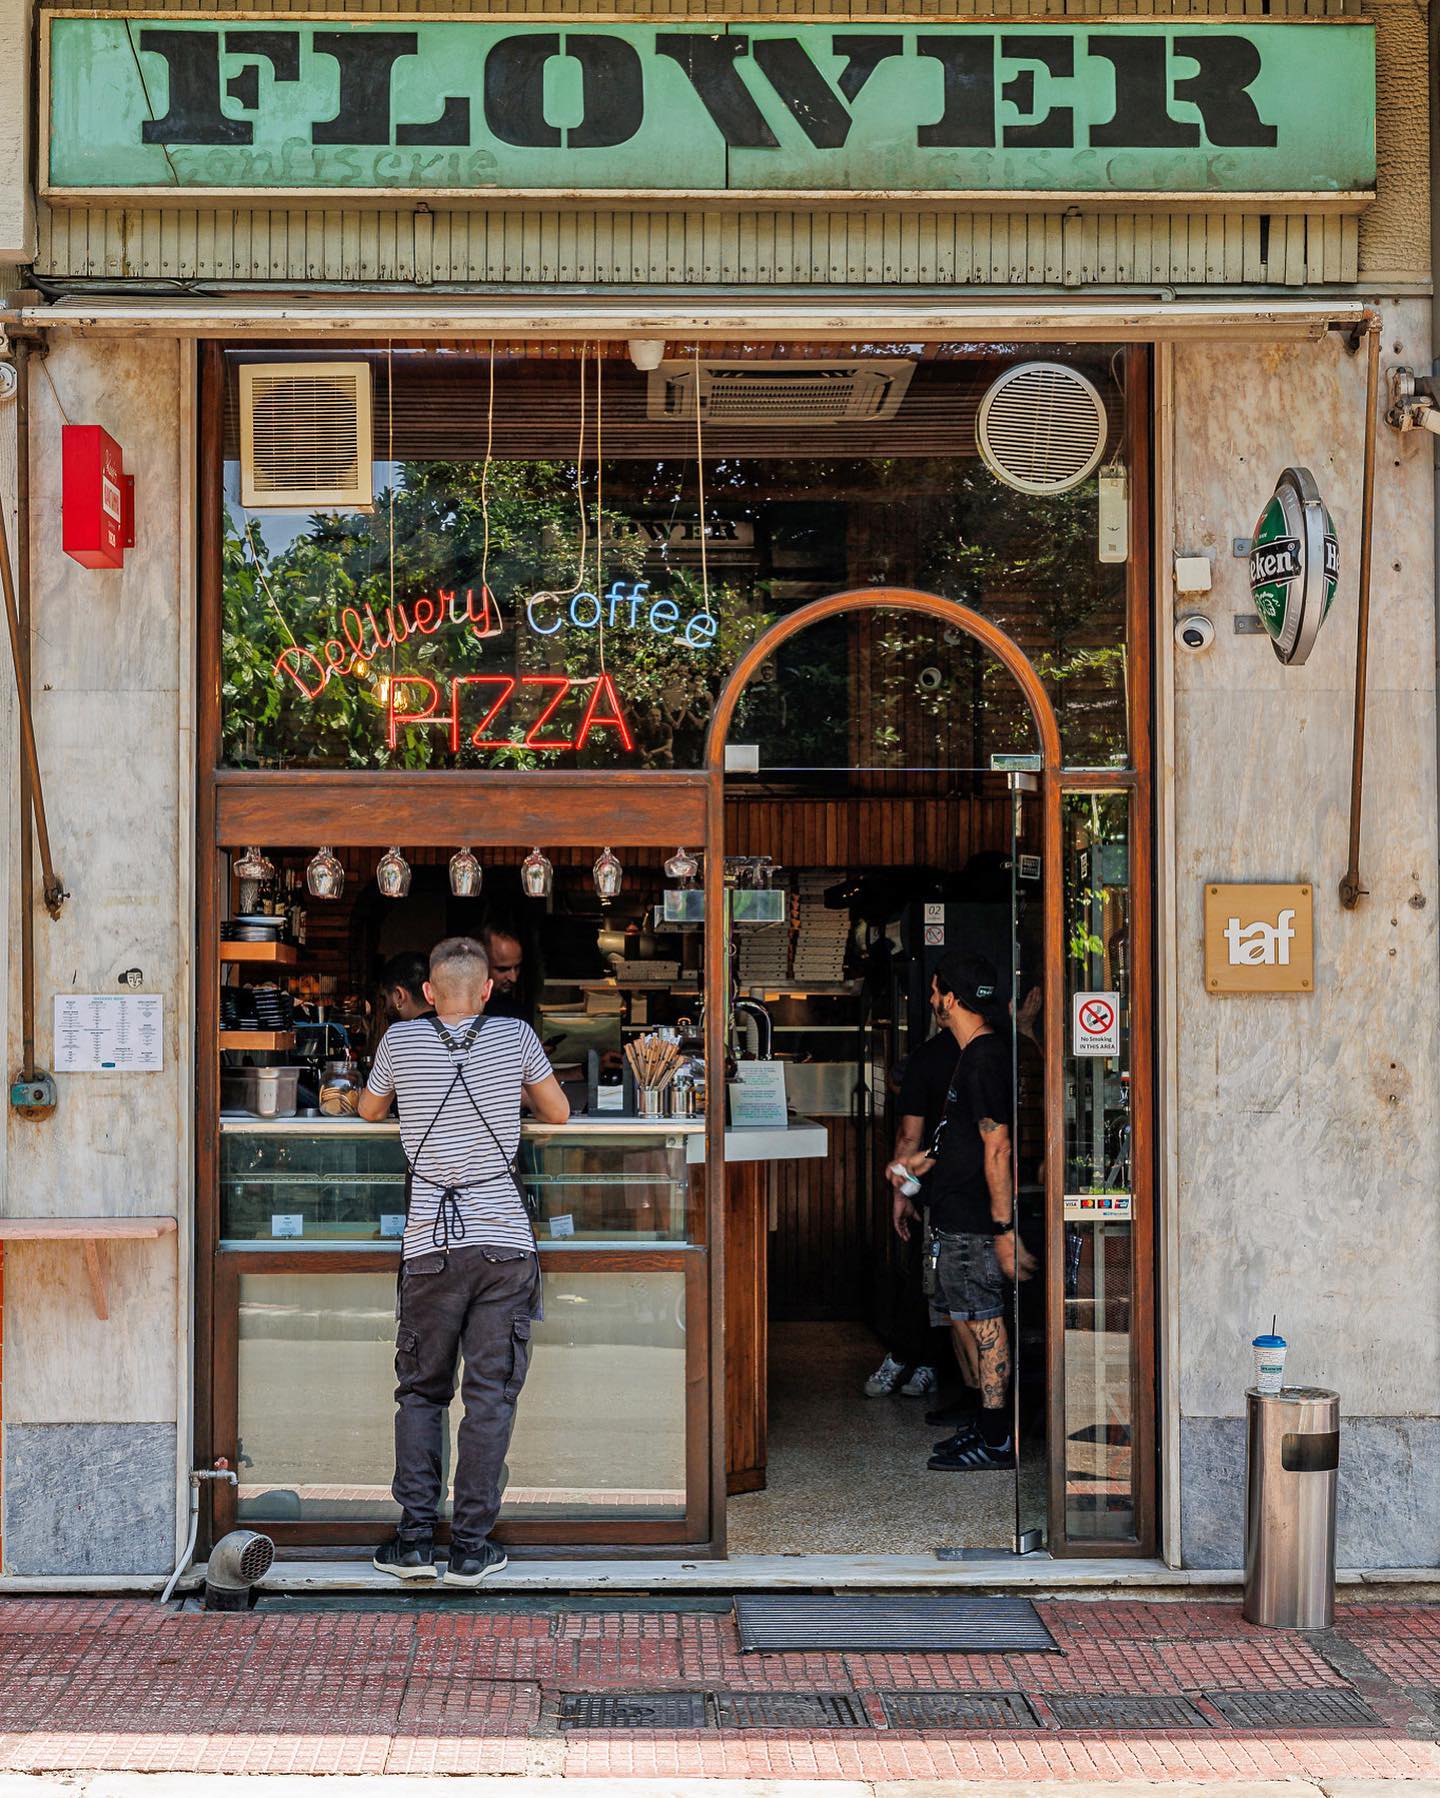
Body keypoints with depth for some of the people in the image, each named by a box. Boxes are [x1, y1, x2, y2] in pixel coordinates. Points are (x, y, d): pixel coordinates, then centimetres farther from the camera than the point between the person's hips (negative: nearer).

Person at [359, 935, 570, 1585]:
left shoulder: (400, 1040, 3)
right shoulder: (515, 1036, 2)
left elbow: (368, 1110, 21)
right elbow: (558, 1114, 17)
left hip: (430, 1245, 0)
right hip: (505, 1240, 0)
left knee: (421, 1392, 11)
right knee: (490, 1396, 3)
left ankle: (414, 1540, 7)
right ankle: (472, 1546, 3)